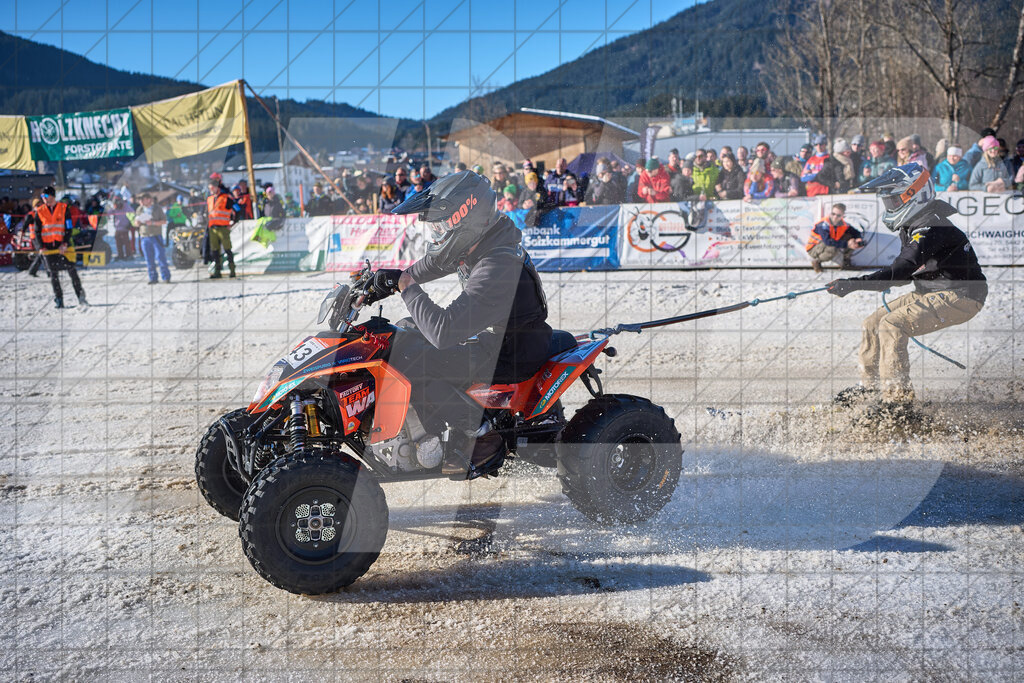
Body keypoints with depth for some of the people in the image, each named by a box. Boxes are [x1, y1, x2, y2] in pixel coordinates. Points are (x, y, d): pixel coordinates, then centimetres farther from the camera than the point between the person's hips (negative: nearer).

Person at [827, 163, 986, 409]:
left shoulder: (931, 228, -25)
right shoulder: (911, 227, 8)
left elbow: (903, 270, -35)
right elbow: (911, 270, 21)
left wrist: (854, 284, -39)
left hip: (959, 297, -10)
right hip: (931, 293, 10)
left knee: (892, 326, -24)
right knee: (873, 323, 7)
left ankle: (898, 398, -19)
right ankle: (869, 382, 27)